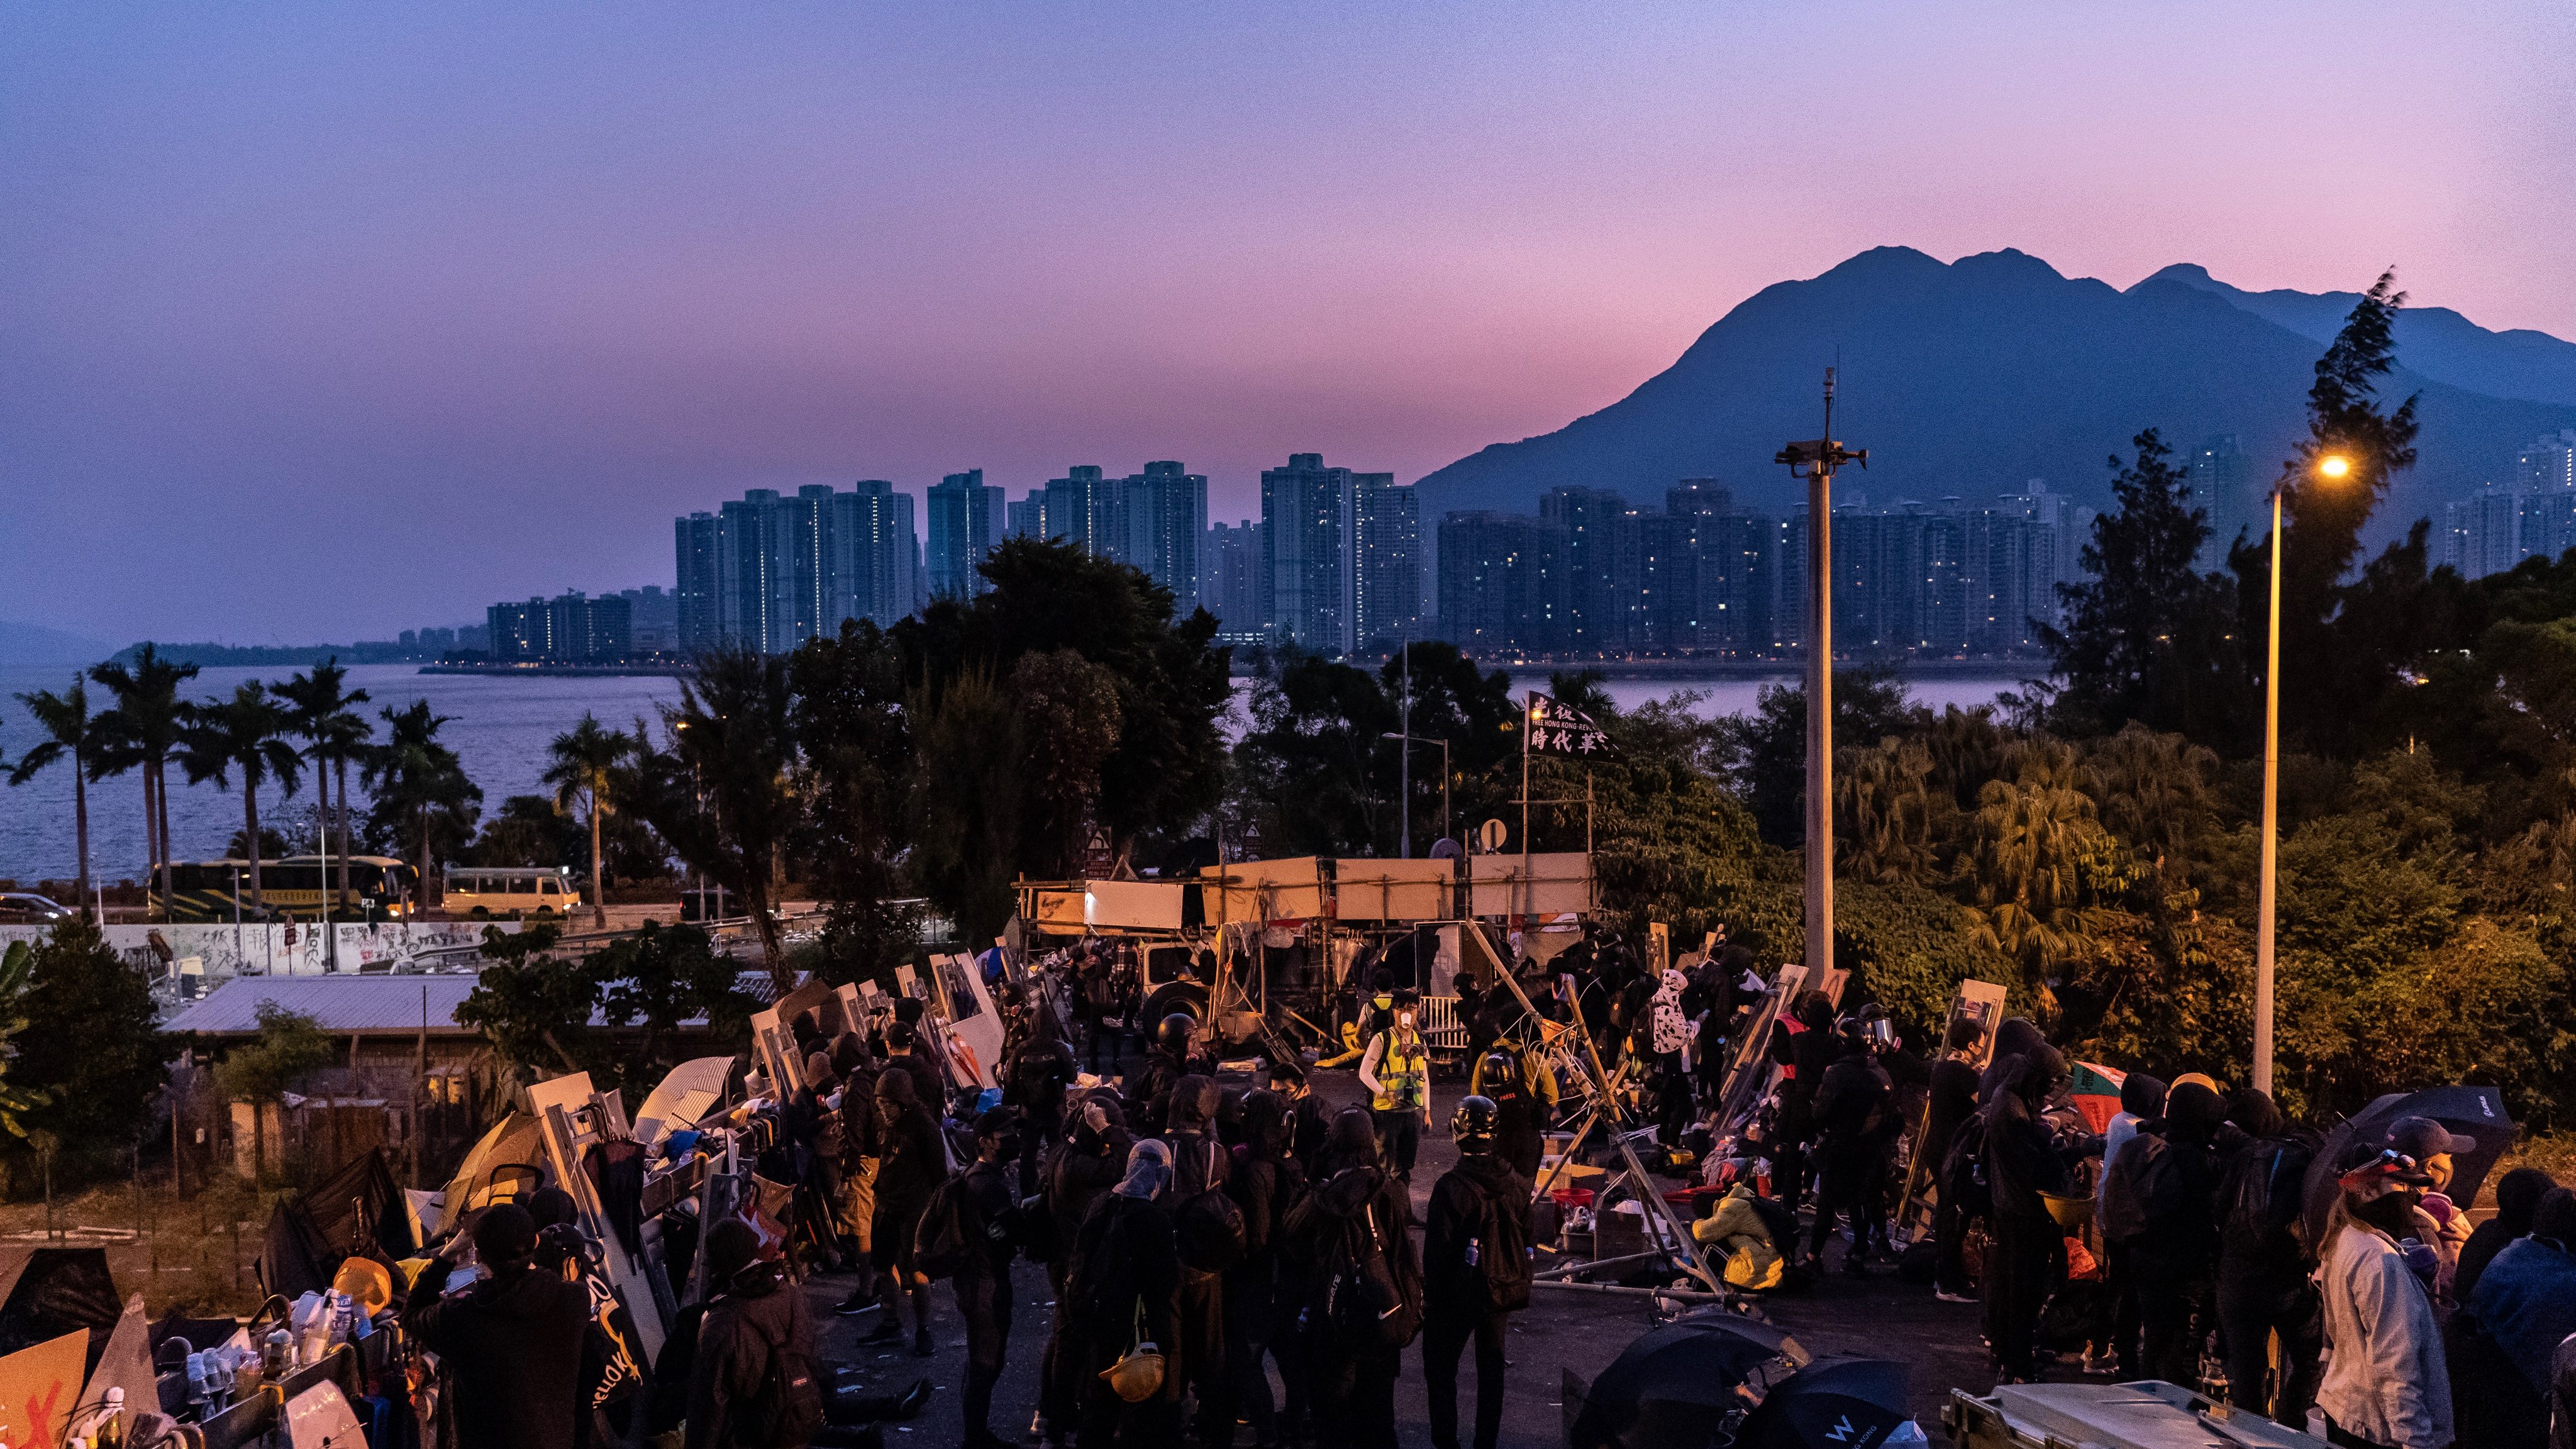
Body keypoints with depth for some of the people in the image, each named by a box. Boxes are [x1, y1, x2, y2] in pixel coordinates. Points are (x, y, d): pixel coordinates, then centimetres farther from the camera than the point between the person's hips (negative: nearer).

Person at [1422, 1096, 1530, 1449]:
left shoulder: (1450, 1186, -21)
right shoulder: (1517, 1184, -6)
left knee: (1441, 1371, 11)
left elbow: (1437, 1248, -16)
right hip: (1501, 1292, 4)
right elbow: (1526, 1240, 5)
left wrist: (1431, 1298, -6)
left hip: (1458, 1294, -4)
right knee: (1491, 1370, 17)